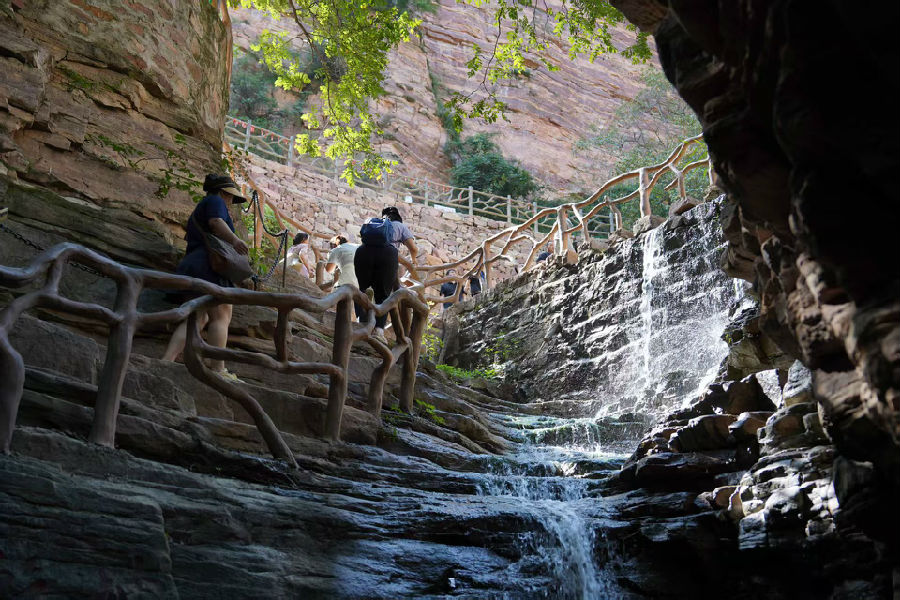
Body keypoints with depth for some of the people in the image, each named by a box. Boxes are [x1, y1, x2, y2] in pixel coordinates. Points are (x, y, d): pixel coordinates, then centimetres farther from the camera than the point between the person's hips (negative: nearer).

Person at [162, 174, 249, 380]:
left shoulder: (197, 212, 34)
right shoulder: (215, 201, 7)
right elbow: (216, 221, -14)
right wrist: (234, 240, -32)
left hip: (190, 265, 9)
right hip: (209, 264, -9)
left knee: (196, 319, 2)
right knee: (221, 316, -14)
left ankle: (166, 361, -14)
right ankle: (217, 368, -24)